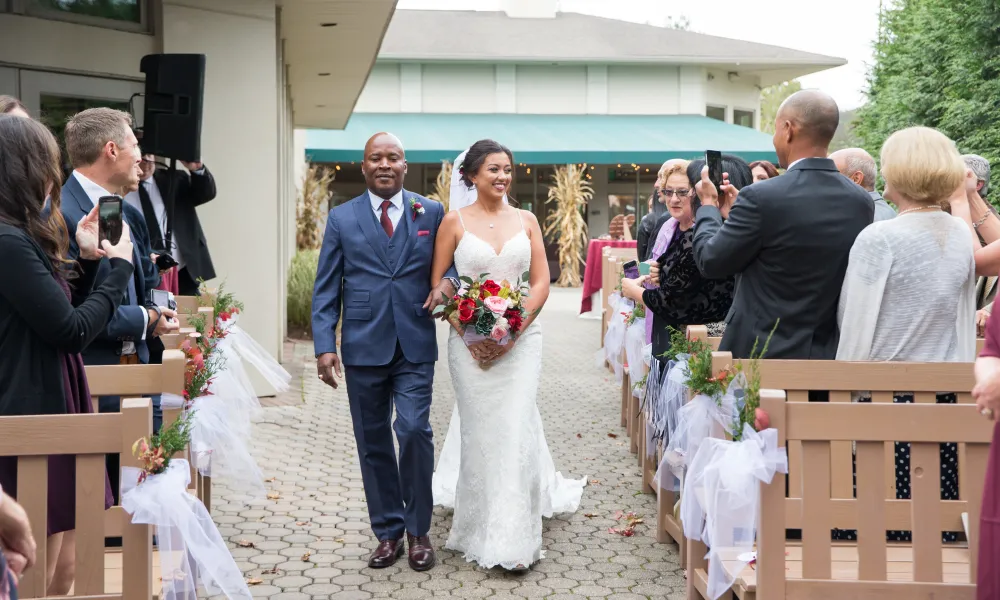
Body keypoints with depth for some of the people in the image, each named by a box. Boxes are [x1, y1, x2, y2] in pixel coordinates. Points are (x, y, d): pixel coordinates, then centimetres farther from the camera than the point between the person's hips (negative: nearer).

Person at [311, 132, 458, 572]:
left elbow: (452, 260, 13)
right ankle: (388, 531, 20)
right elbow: (326, 288, 5)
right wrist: (324, 345, -4)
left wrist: (448, 280, -12)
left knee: (414, 431, -9)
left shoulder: (431, 213, 6)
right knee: (373, 442, 7)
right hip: (363, 348, 1)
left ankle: (418, 530, 9)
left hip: (415, 346, -1)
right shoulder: (341, 218, 7)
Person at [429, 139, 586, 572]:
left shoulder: (526, 220, 6)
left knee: (516, 427, -3)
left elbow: (541, 283, 3)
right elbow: (437, 283, -1)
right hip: (469, 338, -1)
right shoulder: (455, 221, 0)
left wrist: (513, 332, -9)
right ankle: (480, 529, 22)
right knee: (478, 429, 4)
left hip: (521, 336, 1)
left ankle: (514, 536, 8)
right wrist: (469, 334, -11)